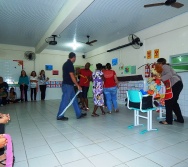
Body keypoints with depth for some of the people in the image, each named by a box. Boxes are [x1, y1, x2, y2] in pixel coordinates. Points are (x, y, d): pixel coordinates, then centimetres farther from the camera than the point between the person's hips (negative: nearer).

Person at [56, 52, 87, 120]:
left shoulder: (66, 63, 16)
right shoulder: (69, 64, -15)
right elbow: (72, 76, -19)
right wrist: (78, 85, -15)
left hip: (68, 85, 10)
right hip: (68, 85, -10)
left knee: (74, 100, 12)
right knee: (65, 100, -2)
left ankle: (79, 114, 19)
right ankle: (60, 116, 10)